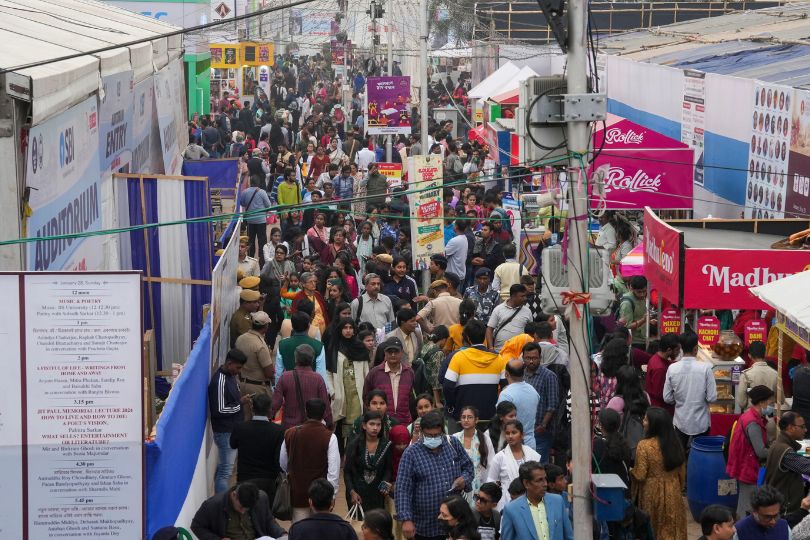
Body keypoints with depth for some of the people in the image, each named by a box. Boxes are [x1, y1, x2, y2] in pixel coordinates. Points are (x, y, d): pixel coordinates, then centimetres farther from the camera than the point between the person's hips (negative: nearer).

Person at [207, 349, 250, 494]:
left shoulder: (231, 376, 7)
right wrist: (240, 403, -16)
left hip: (233, 429, 9)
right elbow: (219, 410, -23)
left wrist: (241, 399, 6)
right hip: (225, 432, -9)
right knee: (226, 470, -5)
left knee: (223, 467, 16)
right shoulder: (219, 381, -22)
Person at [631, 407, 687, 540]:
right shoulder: (675, 442, -4)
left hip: (652, 492, -4)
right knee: (672, 528, 16)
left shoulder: (644, 445, -20)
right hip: (673, 492, 4)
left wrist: (629, 470, 3)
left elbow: (640, 475, -17)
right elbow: (682, 470, 6)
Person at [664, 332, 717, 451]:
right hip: (701, 422, -2)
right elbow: (712, 397, -14)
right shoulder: (705, 368, -17)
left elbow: (667, 398, -4)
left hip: (680, 422, 2)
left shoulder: (672, 369, -10)